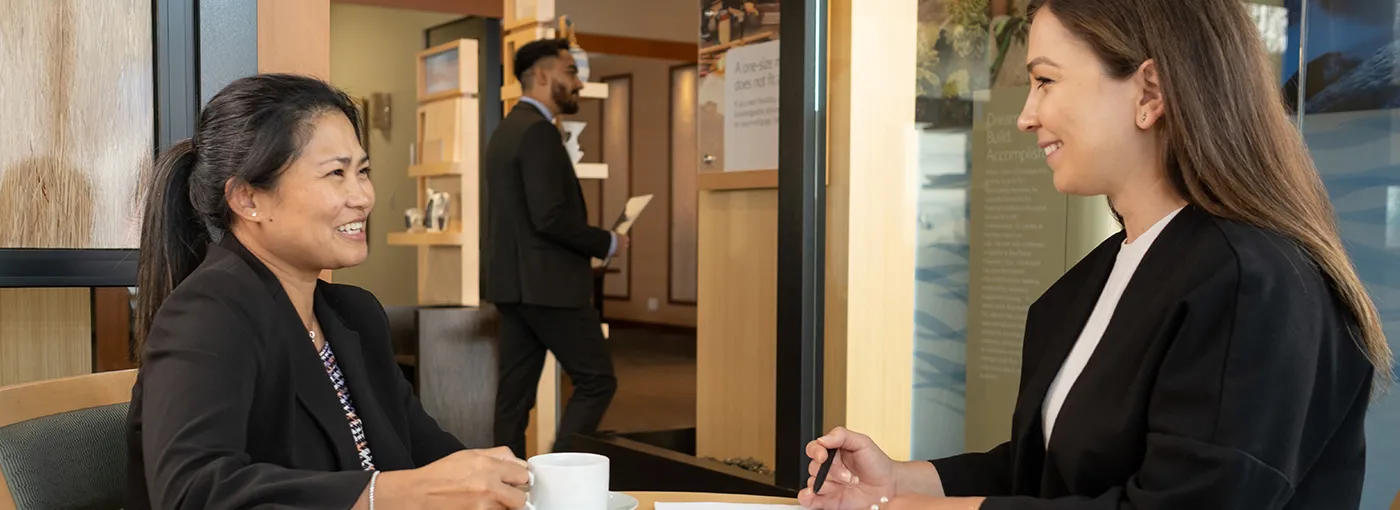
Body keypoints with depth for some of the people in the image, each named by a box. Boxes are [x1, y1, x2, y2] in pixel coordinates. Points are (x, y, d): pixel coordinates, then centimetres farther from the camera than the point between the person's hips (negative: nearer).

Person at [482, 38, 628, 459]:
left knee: (515, 390, 10)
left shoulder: (506, 128, 16)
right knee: (596, 380, -1)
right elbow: (551, 217, -23)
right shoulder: (537, 130, -15)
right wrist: (607, 243, -9)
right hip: (547, 282, -10)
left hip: (513, 281, 10)